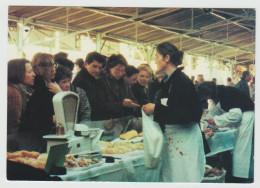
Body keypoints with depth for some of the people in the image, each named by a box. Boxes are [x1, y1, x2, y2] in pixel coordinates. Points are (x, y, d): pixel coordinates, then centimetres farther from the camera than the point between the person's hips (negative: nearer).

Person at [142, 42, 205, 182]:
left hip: (184, 138, -8)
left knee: (182, 177, -2)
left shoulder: (182, 81, -16)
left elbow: (188, 114, -23)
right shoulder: (166, 81, 10)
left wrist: (156, 109, -21)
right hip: (170, 137, 8)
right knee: (169, 176, 12)